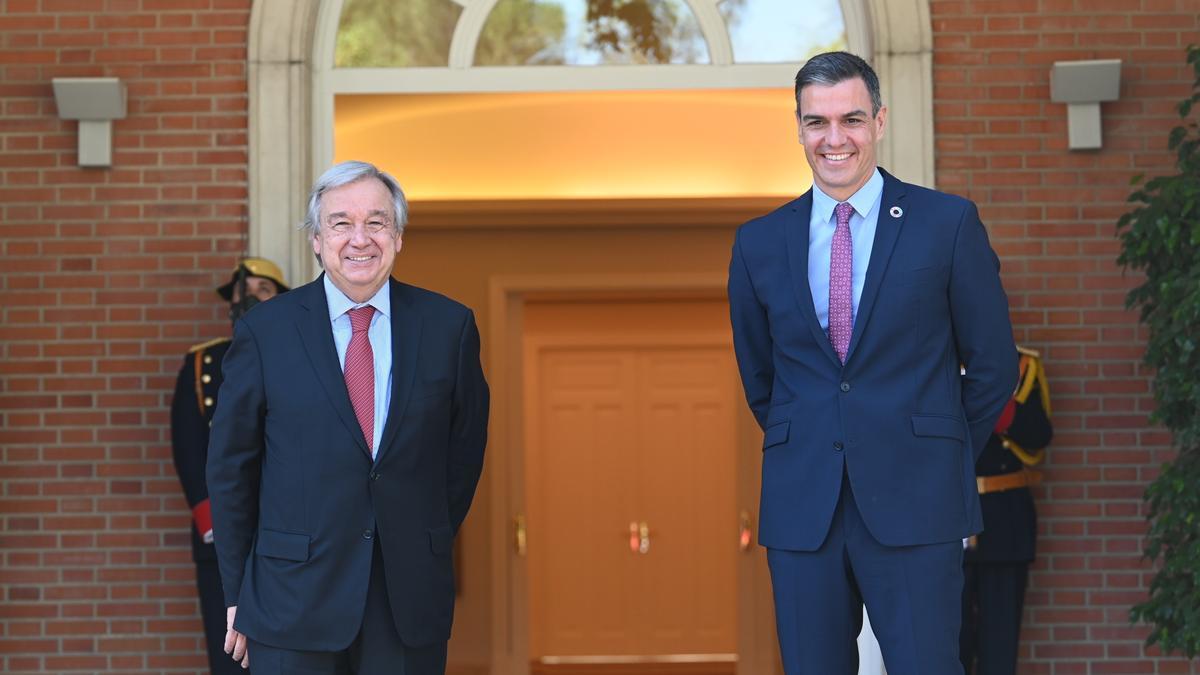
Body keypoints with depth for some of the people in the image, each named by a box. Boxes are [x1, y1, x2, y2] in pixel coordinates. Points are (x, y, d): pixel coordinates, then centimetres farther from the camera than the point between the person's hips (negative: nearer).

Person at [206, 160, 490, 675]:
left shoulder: (448, 327, 3)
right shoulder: (264, 332, 0)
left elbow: (465, 451, 12)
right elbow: (230, 468, 4)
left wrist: (429, 551, 9)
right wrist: (237, 595, 3)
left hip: (412, 606, 1)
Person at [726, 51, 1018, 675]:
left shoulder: (949, 223, 1)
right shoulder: (759, 243, 8)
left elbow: (992, 364, 6)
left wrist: (941, 457, 10)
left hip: (914, 505, -3)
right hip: (801, 505, 3)